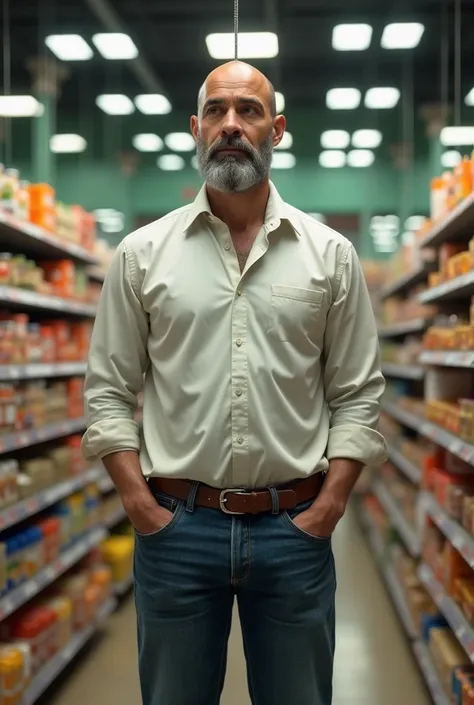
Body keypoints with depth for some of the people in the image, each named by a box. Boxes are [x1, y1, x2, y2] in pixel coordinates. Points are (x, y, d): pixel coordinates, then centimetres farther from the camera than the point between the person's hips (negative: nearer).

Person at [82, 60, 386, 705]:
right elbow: (109, 392, 3)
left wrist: (329, 506, -6)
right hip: (174, 525, 0)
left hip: (295, 528, 0)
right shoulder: (142, 253, 2)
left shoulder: (331, 254, 3)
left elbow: (358, 395, 3)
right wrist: (140, 503, -5)